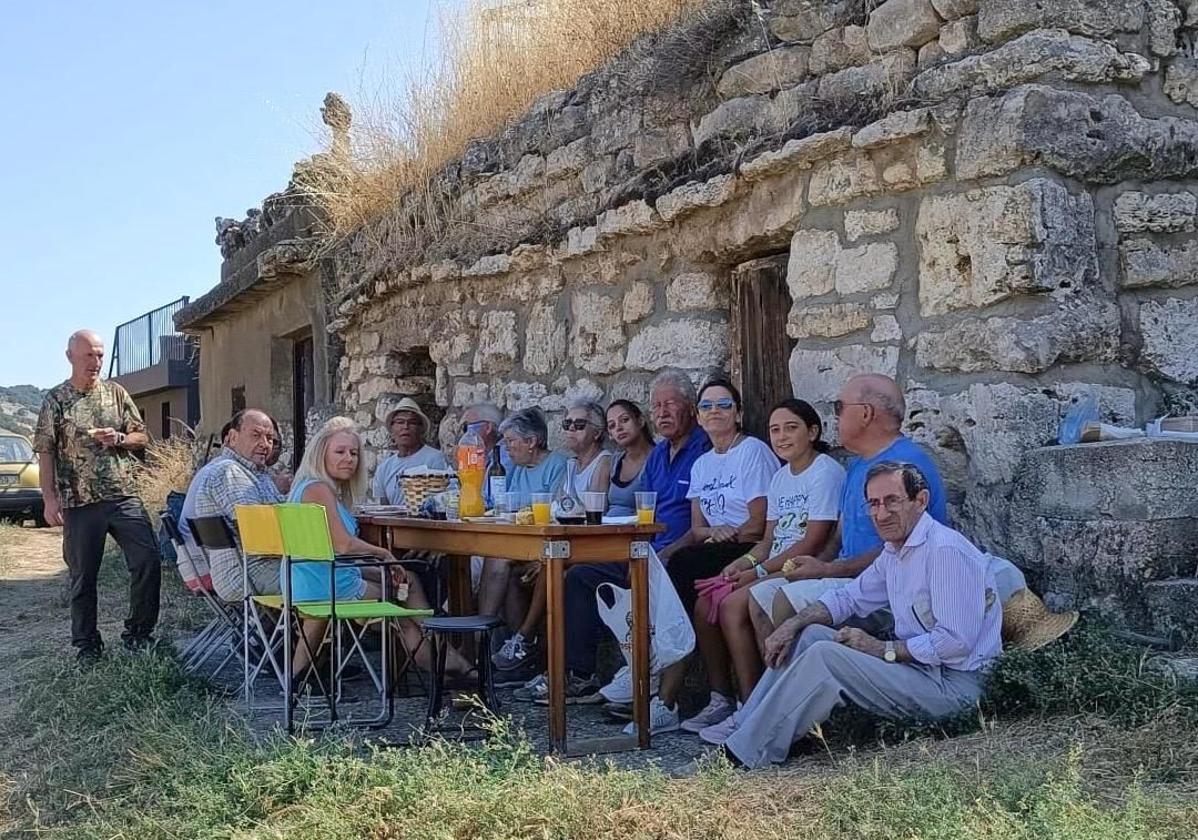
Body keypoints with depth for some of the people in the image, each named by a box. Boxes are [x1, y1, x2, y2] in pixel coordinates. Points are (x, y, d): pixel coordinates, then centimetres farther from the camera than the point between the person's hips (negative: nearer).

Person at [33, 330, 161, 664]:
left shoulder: (116, 393, 8)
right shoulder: (55, 399, 2)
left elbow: (142, 436, 13)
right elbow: (45, 452, 0)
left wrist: (119, 439, -9)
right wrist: (50, 498, -8)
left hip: (124, 496, 2)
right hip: (79, 503, -2)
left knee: (148, 560, -7)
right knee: (83, 576, 6)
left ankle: (137, 633, 9)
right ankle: (87, 646, 19)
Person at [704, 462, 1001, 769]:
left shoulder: (945, 551, -19)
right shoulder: (895, 550, 12)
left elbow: (956, 643, -25)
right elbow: (848, 597, 21)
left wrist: (883, 649, -17)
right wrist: (792, 625, 5)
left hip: (952, 683, -10)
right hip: (917, 664, 10)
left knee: (824, 655, -21)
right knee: (812, 634, 7)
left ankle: (746, 756, -15)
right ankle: (744, 729, 3)